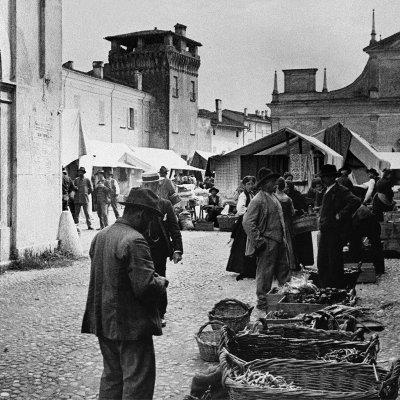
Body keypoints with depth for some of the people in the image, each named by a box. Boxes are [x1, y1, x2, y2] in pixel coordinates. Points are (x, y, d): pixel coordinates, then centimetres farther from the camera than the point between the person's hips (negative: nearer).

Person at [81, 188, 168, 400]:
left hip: (103, 322, 9)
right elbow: (146, 286, -25)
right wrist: (162, 282, -4)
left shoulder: (100, 236, 8)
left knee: (112, 375, 20)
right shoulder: (134, 241, -20)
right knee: (138, 381, 2)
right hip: (131, 325, -9)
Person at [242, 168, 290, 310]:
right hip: (267, 244, -9)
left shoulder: (273, 197, 15)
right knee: (264, 272, 0)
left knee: (283, 271, 13)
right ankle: (262, 301, 10)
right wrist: (258, 240, -20)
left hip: (279, 242, 9)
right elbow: (247, 222, -18)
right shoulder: (258, 200, -14)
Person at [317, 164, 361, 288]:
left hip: (335, 233, -9)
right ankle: (326, 288, 22)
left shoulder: (341, 191, -12)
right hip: (325, 232, 9)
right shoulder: (328, 192, 15)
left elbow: (356, 201, -27)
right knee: (321, 263, 12)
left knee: (335, 264, -2)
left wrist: (340, 215, -23)